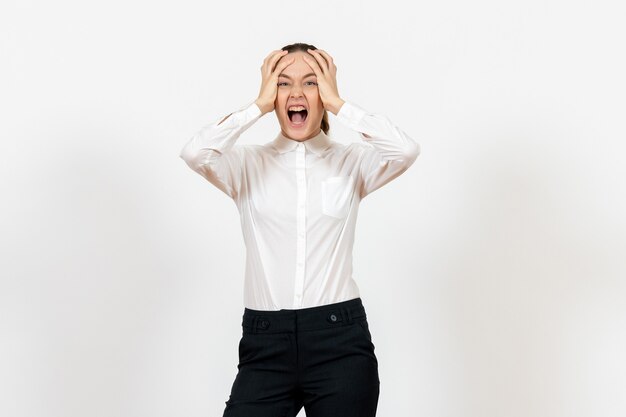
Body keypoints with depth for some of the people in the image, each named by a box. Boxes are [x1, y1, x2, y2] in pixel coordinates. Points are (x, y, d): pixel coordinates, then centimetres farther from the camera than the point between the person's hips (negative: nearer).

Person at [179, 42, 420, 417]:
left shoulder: (351, 162, 5)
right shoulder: (248, 163, 5)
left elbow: (406, 150, -16)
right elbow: (194, 153, -15)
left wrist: (337, 102, -8)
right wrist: (259, 105, -7)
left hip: (340, 342, 0)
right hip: (265, 344, 0)